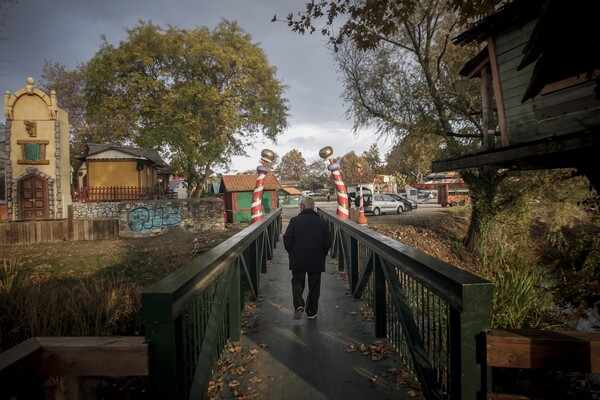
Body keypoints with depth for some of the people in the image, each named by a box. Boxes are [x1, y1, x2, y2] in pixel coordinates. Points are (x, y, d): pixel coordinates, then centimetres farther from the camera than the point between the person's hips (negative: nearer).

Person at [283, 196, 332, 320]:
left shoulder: (294, 220, -7)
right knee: (314, 286, 12)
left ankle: (299, 305, -10)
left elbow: (287, 240, -8)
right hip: (317, 262, 2)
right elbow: (328, 243, -1)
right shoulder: (323, 222, 0)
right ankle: (312, 312, 20)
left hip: (298, 260, -1)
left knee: (297, 283, 12)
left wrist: (291, 253, 9)